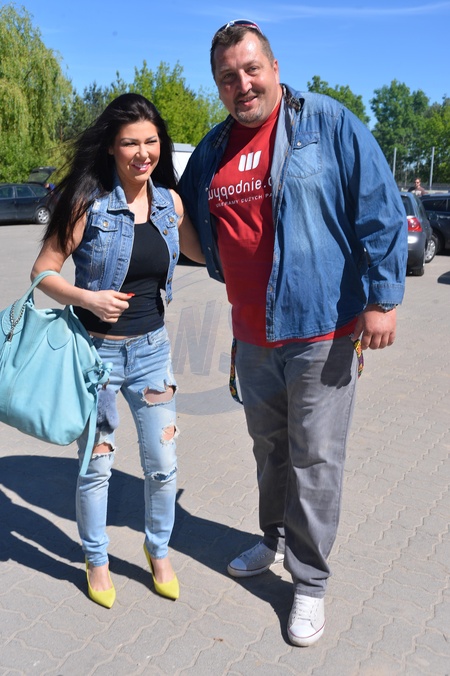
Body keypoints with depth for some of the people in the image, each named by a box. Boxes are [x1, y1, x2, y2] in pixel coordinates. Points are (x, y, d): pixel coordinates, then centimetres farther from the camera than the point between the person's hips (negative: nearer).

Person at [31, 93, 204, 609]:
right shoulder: (90, 201, -11)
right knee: (96, 467, 11)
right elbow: (42, 271, -8)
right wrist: (87, 298, -24)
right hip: (96, 350, -3)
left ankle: (158, 551, 36)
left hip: (152, 349, 4)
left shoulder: (169, 201, 2)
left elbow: (202, 251, 18)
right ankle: (96, 560, 35)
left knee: (163, 466, 10)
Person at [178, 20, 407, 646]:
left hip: (322, 330, -5)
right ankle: (275, 541, 43)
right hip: (251, 335, 6)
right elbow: (187, 221, 26)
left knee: (315, 460, 3)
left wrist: (382, 297, -14)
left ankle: (310, 582, 21)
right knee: (269, 448, 20)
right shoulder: (212, 151, 9)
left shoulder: (329, 123, -7)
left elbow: (381, 212, -10)